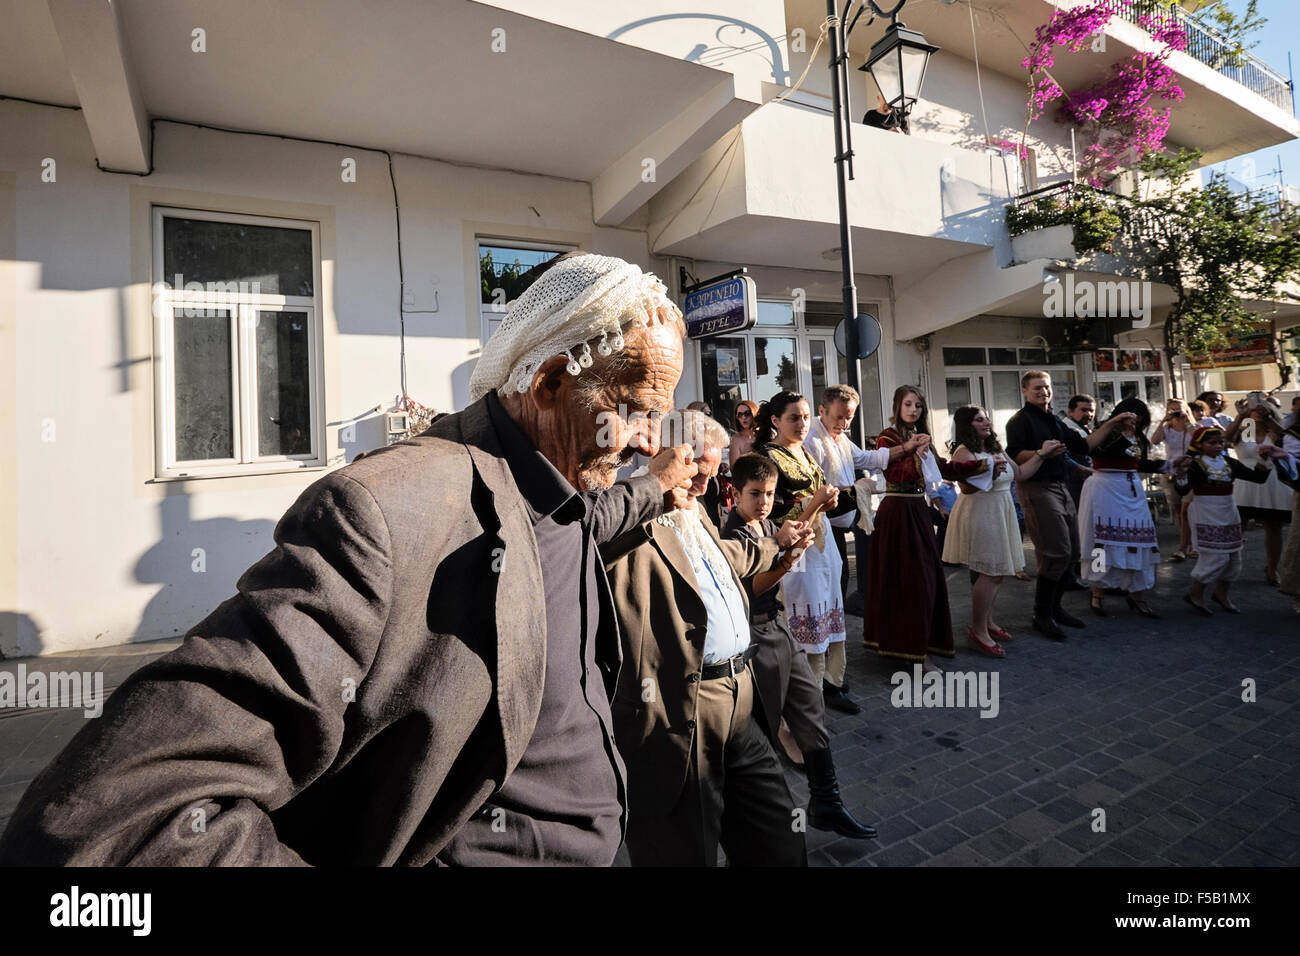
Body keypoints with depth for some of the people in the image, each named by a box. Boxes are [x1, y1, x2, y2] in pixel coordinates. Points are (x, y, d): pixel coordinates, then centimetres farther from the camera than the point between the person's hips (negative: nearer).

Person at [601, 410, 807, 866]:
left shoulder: (694, 514, 18)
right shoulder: (630, 523, -14)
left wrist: (777, 543, 49)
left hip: (738, 707, 9)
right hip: (678, 719, -9)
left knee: (782, 846, 19)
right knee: (687, 853, 8)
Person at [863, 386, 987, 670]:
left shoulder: (919, 437, 17)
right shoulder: (887, 437, -7)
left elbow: (943, 467, 19)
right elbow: (894, 473, -20)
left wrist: (980, 465, 15)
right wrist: (916, 454, -31)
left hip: (918, 511, 9)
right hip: (897, 512, -8)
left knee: (929, 576, 11)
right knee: (911, 579, -8)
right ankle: (915, 650, -1)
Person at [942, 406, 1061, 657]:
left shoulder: (995, 449, 15)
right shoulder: (964, 452, -13)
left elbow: (1019, 473, 19)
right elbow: (967, 488, -21)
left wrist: (1042, 454, 17)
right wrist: (990, 473, -32)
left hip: (1000, 513, 9)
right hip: (979, 515, -9)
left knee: (995, 571, 11)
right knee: (990, 572, -10)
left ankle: (988, 622, 24)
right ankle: (977, 631, -1)